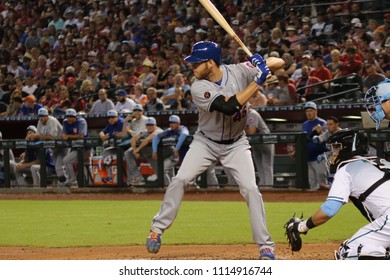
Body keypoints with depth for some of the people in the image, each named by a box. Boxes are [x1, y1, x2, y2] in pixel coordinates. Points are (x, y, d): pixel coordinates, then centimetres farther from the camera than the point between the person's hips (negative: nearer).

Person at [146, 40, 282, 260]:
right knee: (180, 179, -13)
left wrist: (263, 62, -29)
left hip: (236, 144, 1)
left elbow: (280, 64, -6)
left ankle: (266, 245, -6)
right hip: (206, 142, -1)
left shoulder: (238, 71, -14)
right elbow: (229, 106, -36)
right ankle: (158, 228, 4)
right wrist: (258, 80, -35)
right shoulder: (199, 87, -22)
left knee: (250, 188, -13)